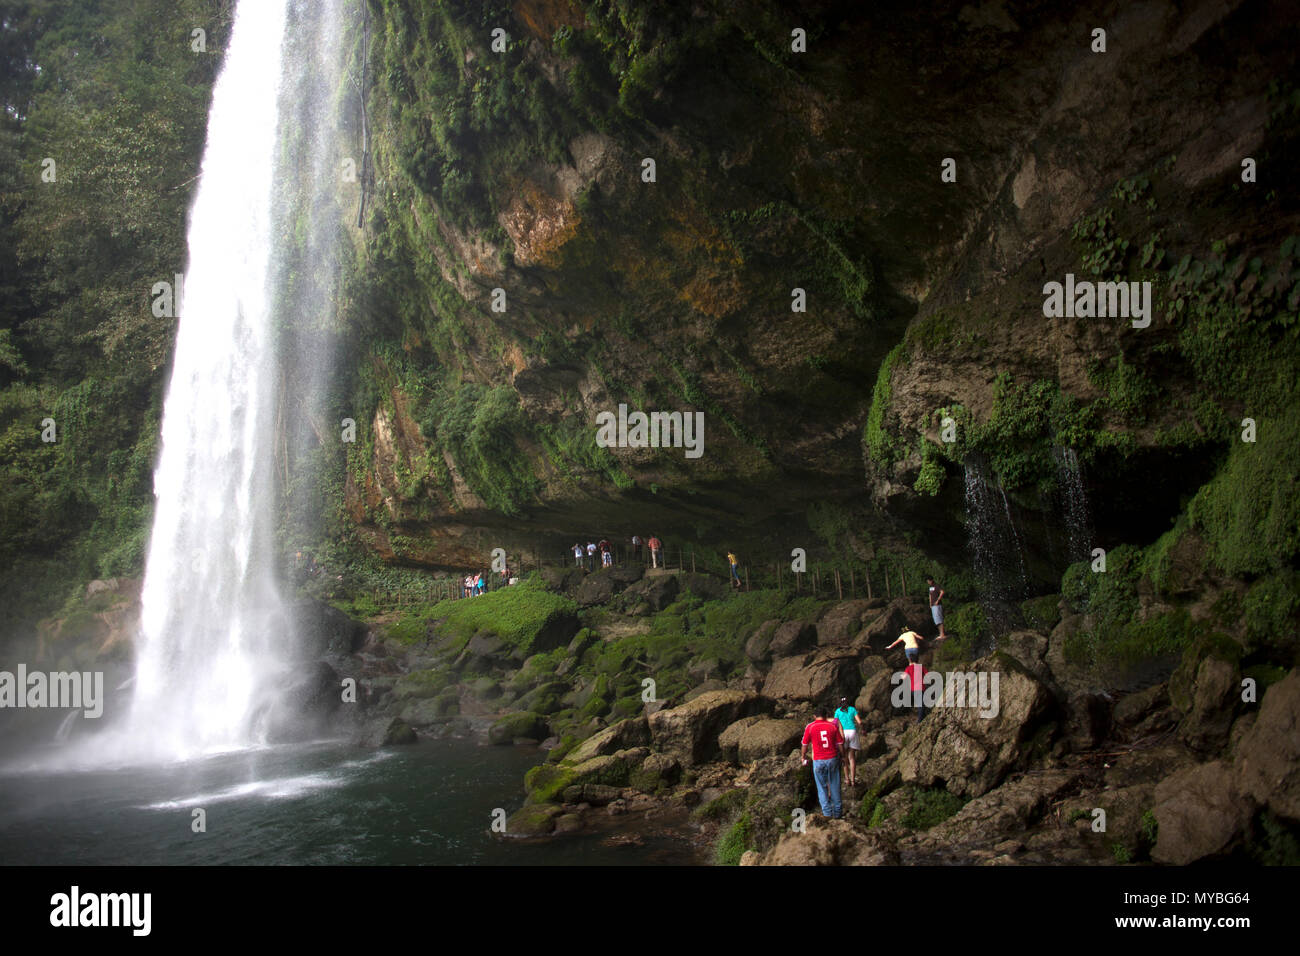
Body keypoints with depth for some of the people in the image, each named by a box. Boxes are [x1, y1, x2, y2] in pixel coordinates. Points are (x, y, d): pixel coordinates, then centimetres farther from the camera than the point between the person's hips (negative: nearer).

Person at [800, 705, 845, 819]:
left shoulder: (810, 727, -5)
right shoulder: (833, 726, 0)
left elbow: (804, 744, 2)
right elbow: (840, 744, 3)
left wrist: (803, 756, 19)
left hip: (819, 761, -2)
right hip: (833, 759, 2)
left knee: (822, 787, 9)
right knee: (834, 786, 12)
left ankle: (827, 813, 6)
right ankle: (837, 812, 18)